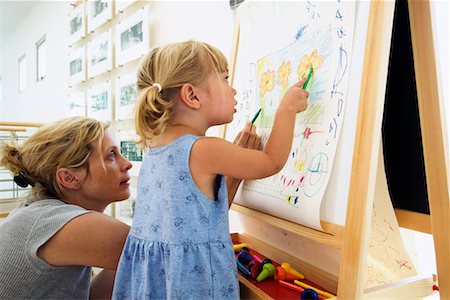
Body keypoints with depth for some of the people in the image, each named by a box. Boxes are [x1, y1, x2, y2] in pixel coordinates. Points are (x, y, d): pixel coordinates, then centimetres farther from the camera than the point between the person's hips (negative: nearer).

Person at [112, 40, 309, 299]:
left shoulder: (156, 147, 3)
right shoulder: (205, 150, -21)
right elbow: (272, 162, -8)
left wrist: (238, 155, 6)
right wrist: (288, 108, 0)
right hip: (192, 277, -8)